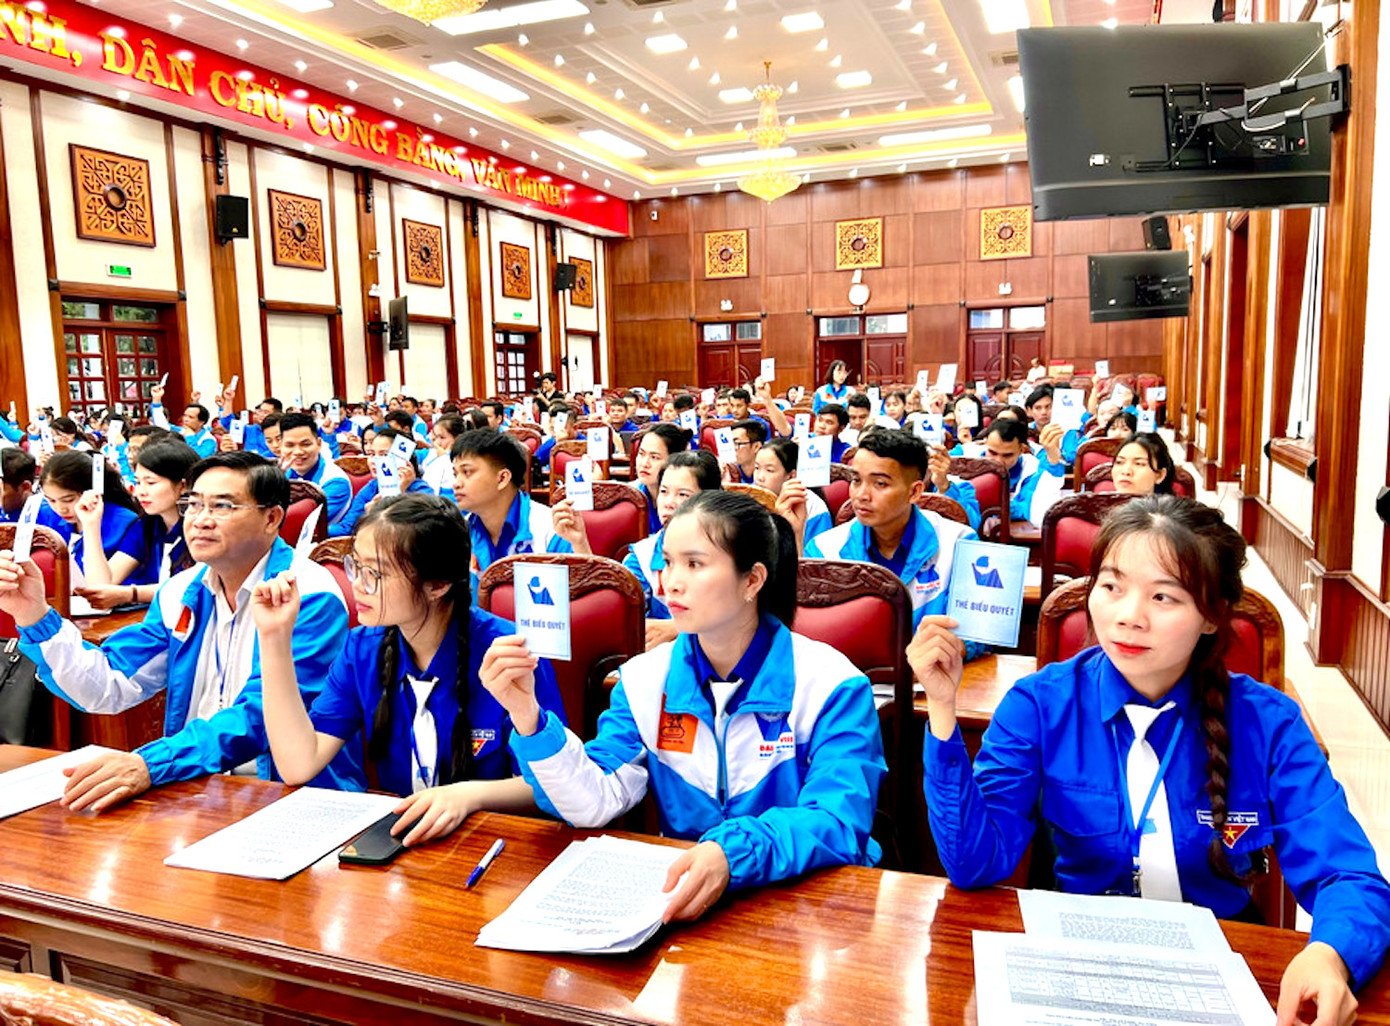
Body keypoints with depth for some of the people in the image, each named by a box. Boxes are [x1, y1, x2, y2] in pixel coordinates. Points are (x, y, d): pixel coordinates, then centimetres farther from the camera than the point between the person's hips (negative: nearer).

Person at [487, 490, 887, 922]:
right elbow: (596, 802, -6)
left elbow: (839, 822, -20)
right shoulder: (645, 680, 2)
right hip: (681, 889, 3)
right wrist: (527, 717, -21)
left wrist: (733, 854, -37)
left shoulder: (833, 686, -11)